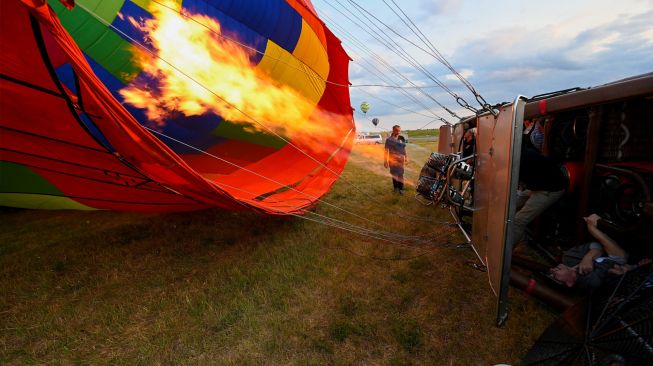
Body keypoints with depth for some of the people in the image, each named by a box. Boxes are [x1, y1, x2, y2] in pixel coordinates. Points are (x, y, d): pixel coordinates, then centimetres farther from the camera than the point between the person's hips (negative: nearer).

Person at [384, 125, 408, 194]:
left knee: (400, 174, 4)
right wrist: (386, 161, -11)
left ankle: (400, 188, 12)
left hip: (400, 159, 3)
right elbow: (386, 150, -8)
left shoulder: (401, 138, 4)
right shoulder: (389, 139, -7)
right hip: (392, 160, -3)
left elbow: (404, 149, 12)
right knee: (394, 174, 8)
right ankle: (395, 187, 21)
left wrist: (406, 158, 12)